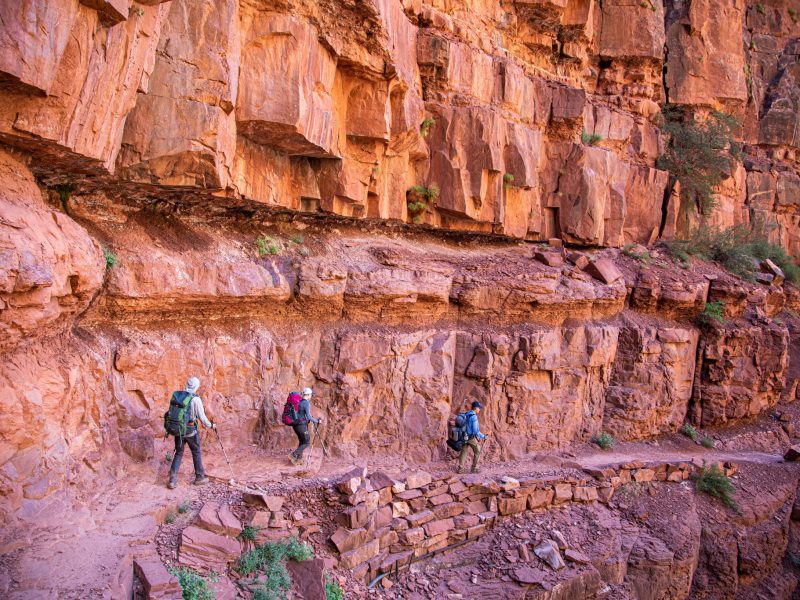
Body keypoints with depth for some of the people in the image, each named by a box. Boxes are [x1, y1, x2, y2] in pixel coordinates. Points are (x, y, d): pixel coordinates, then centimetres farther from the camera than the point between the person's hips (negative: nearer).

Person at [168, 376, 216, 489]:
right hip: (191, 430, -4)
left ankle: (172, 480, 6)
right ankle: (199, 477, 23)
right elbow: (202, 416, -10)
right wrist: (210, 425, 7)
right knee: (196, 453, 12)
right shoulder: (196, 399, -14)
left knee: (178, 453, 14)